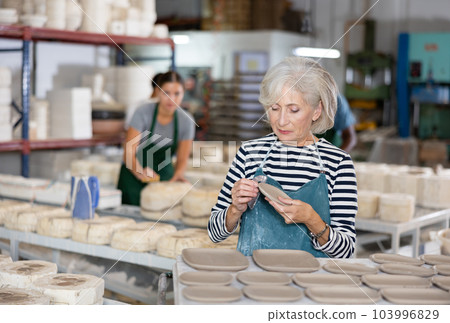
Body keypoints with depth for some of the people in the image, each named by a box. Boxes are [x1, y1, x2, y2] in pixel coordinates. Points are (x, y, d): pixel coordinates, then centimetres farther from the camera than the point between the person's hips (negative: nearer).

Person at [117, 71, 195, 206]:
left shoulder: (186, 121, -9)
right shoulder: (143, 113, -17)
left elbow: (182, 160, -2)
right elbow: (128, 154, -22)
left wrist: (178, 174, -25)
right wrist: (140, 172, -43)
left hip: (164, 175, 2)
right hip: (134, 175, -2)